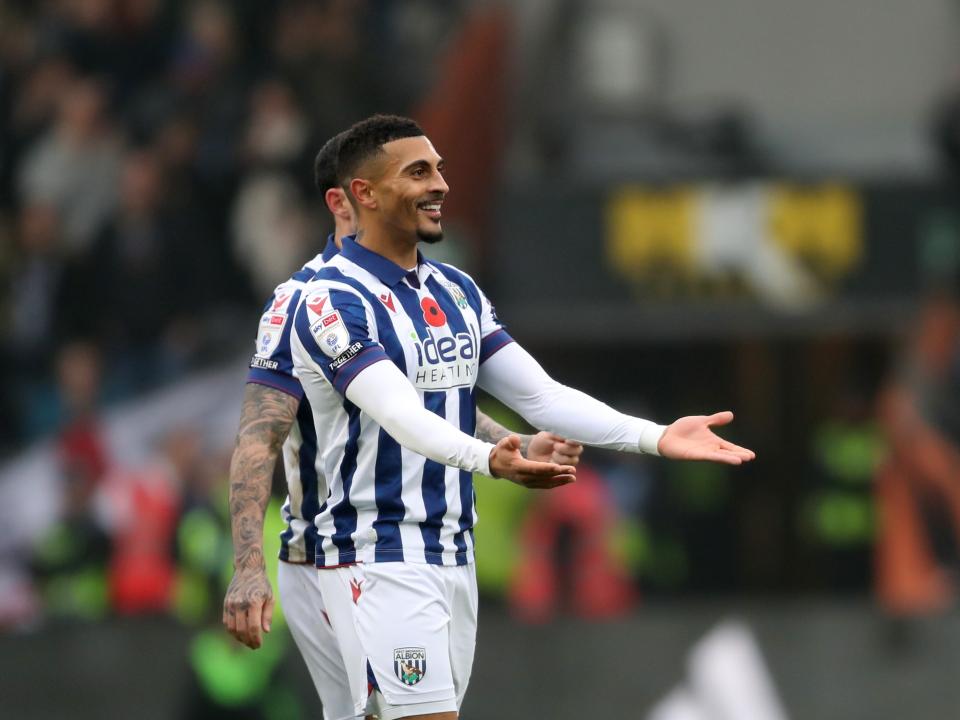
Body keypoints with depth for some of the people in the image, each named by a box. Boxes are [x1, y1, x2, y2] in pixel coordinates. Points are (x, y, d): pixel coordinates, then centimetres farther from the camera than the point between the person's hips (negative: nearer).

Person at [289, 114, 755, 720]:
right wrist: (487, 458, -47)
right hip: (381, 561, -8)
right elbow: (400, 413, -29)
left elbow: (542, 397, 8)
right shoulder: (334, 301, -13)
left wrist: (655, 437, -6)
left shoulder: (457, 292, 13)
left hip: (454, 554, 8)